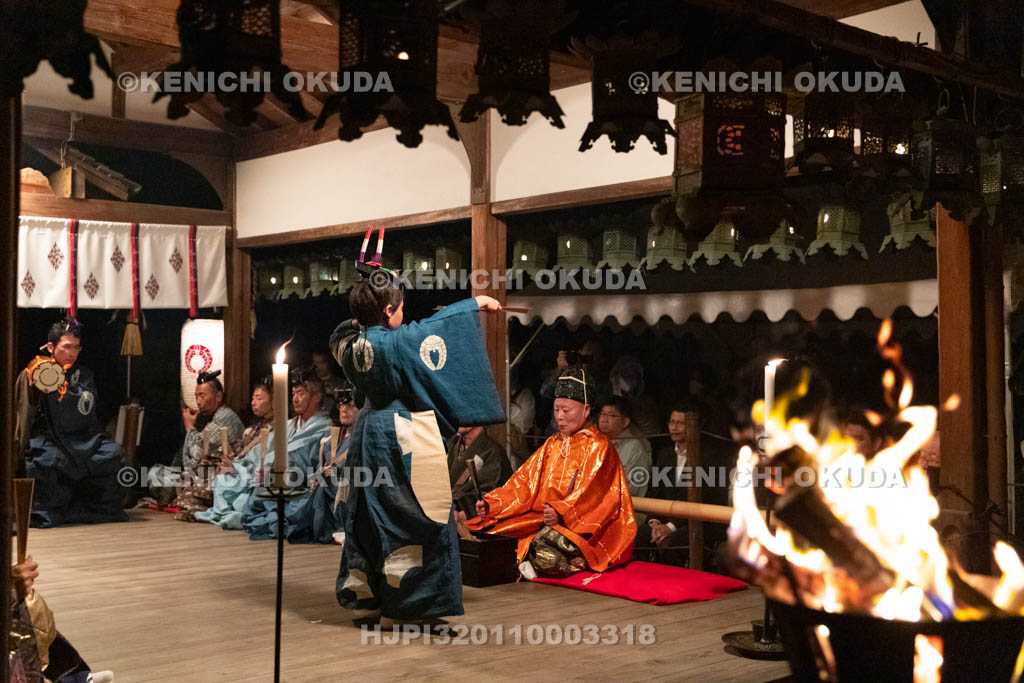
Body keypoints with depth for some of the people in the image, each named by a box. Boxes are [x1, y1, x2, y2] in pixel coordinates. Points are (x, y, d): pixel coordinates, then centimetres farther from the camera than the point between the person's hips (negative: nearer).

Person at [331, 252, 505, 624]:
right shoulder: (398, 342, -20)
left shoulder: (350, 341, 0)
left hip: (370, 435, 8)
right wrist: (477, 303, 5)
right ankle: (398, 606, 6)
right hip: (405, 437, -8)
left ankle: (363, 598, 25)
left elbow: (343, 331, 25)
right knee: (412, 520, 2)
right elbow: (439, 325, -9)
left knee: (368, 515, 17)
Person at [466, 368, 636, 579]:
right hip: (542, 520, 6)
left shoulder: (598, 447, -1)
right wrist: (490, 504, -5)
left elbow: (589, 493, -15)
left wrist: (560, 512, -33)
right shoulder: (551, 445, 20)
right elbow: (524, 482, 11)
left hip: (580, 527, -5)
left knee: (546, 553, -36)